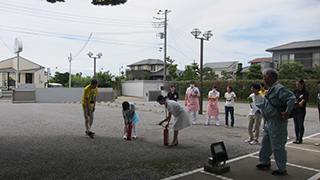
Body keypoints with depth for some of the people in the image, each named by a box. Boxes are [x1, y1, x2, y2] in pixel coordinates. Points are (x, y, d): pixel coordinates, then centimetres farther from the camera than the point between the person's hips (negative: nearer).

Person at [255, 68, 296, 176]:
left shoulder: (279, 89, -18)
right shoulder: (271, 90, 14)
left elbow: (292, 98, -28)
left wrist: (288, 112, -29)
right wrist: (256, 106, 25)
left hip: (277, 123, -10)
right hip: (269, 122, 10)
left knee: (278, 146, -1)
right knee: (265, 143, 19)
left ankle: (282, 169, 13)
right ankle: (265, 163, 36)